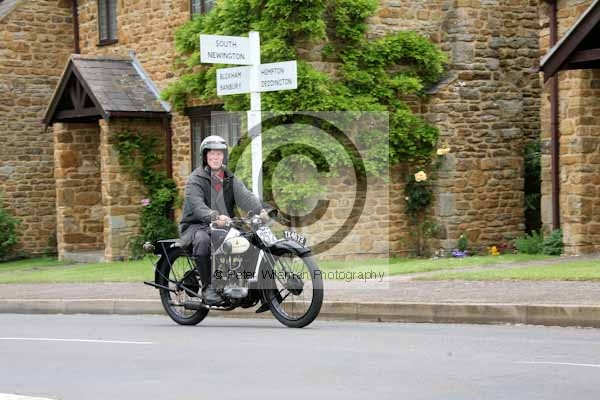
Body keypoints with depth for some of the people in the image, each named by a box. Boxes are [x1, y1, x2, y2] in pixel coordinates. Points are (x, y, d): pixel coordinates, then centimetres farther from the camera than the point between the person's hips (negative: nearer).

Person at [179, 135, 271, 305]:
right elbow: (197, 205, -21)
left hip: (223, 227, 5)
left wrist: (260, 210, -30)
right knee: (202, 240, -37)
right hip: (196, 226, -4)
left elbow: (245, 196, -7)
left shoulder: (230, 180, 12)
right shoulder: (195, 179, -3)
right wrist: (214, 216, -42)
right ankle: (208, 287, -26)